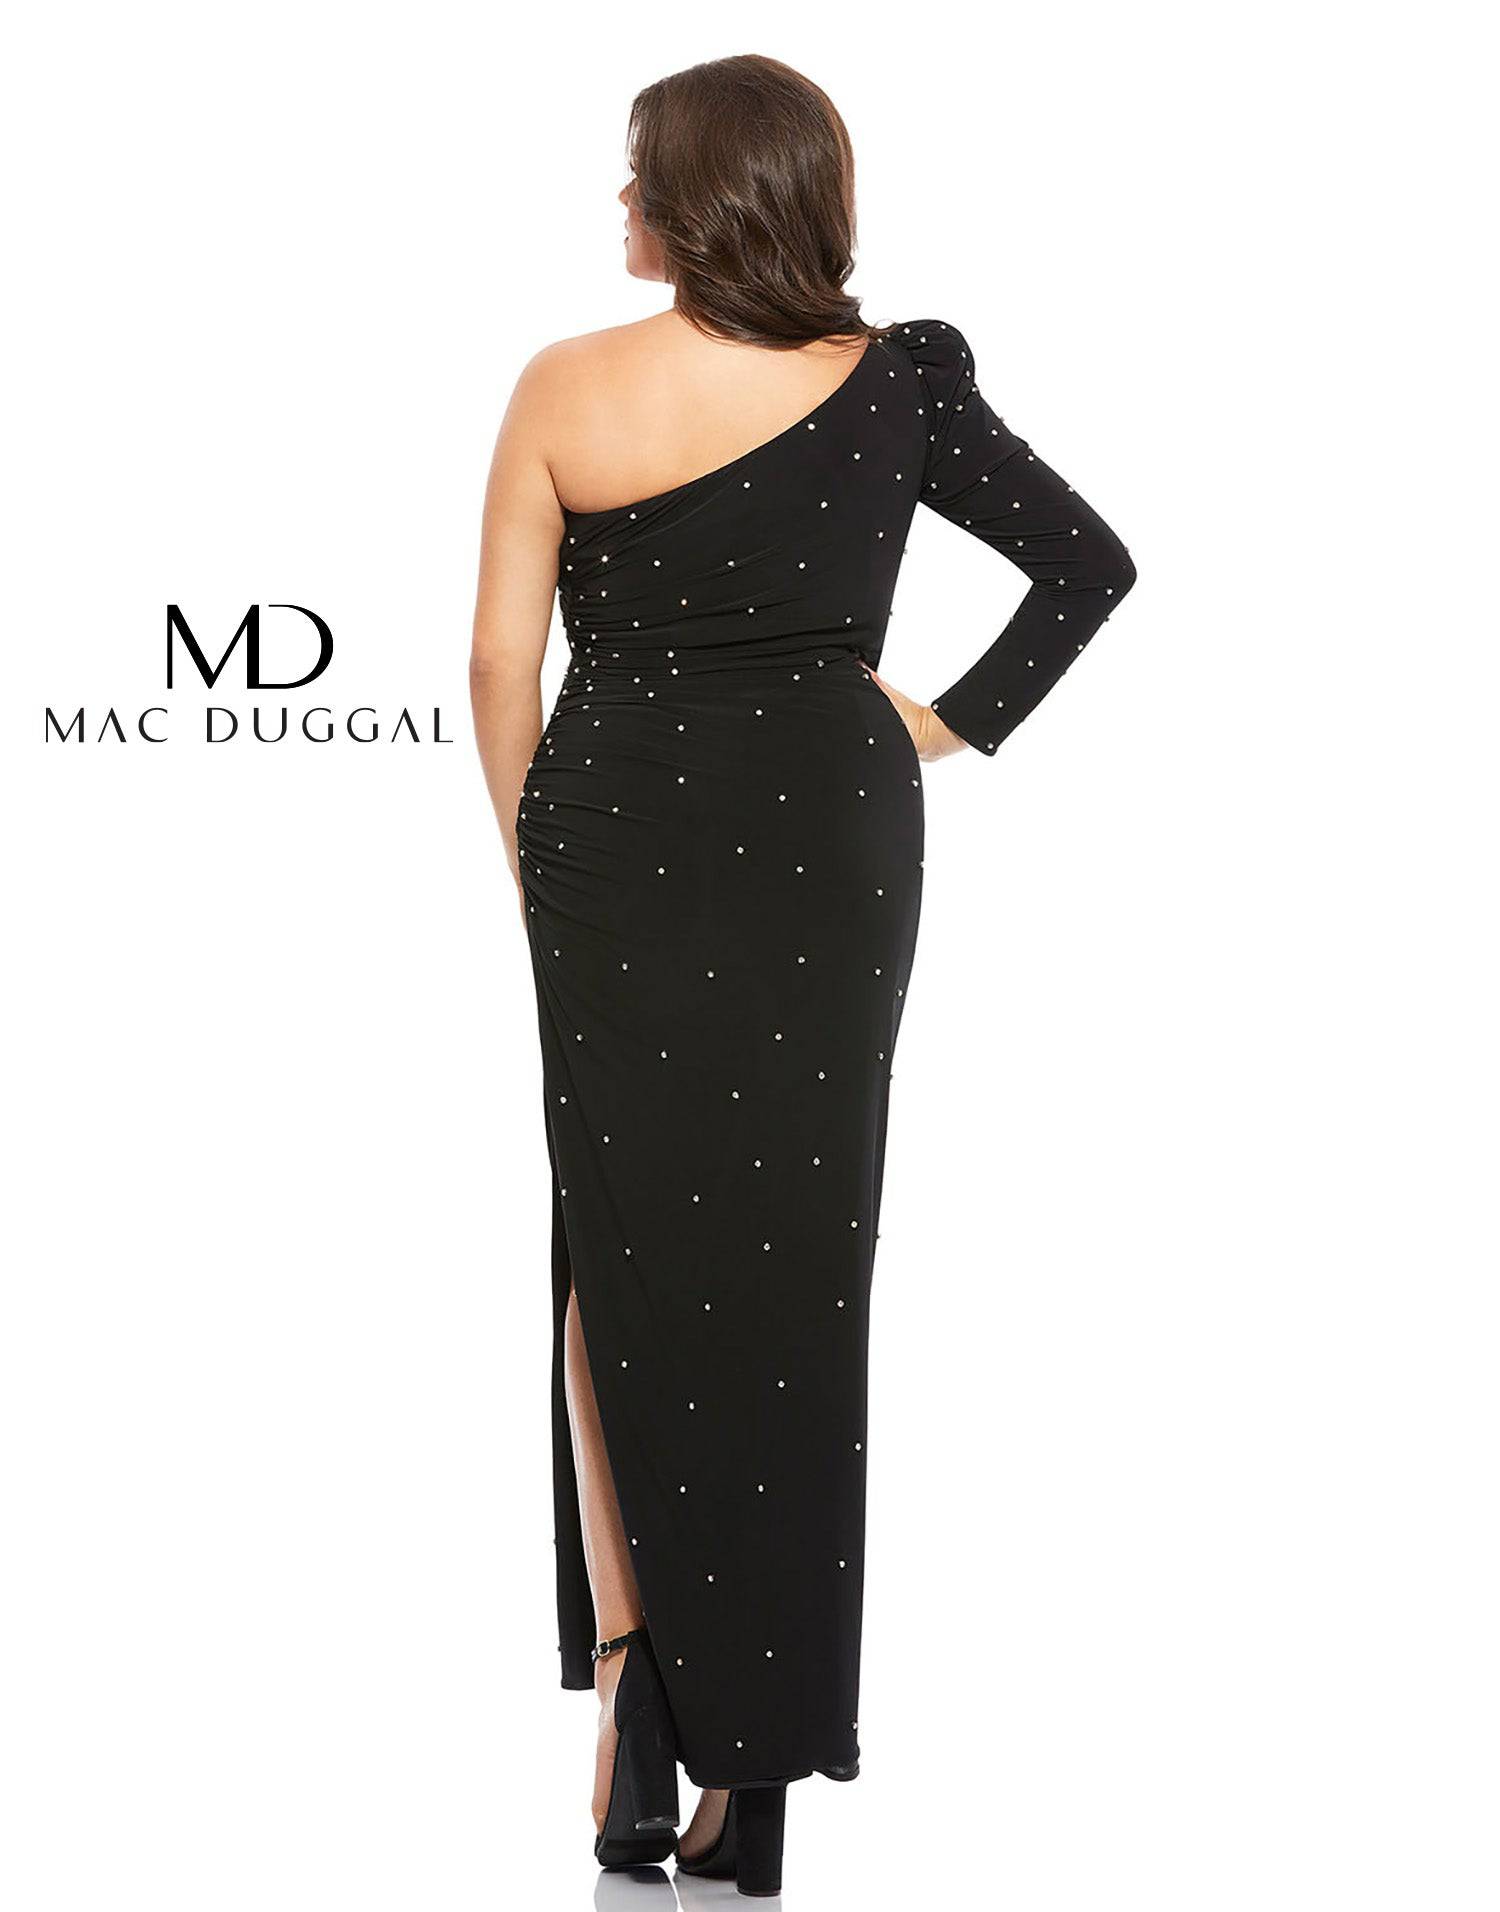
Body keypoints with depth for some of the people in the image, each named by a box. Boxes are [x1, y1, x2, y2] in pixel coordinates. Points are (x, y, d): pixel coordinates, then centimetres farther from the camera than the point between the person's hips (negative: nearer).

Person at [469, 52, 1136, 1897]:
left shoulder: (567, 390, -6)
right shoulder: (896, 383, -3)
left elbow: (501, 659, -3)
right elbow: (1091, 563, -1)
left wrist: (530, 857, 10)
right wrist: (951, 722, 7)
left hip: (617, 845, -1)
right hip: (828, 845, 1)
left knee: (620, 1252, 15)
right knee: (793, 1274, 9)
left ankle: (629, 1664, -4)